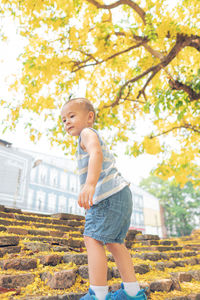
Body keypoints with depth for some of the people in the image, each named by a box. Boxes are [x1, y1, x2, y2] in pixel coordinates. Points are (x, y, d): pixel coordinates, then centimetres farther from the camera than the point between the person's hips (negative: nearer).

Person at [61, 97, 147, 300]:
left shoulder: (87, 133, 0)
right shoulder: (97, 140, 30)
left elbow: (96, 153, -23)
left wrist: (90, 184, -39)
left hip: (110, 194, -10)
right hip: (119, 194, 11)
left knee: (93, 239, -9)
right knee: (113, 242, 14)